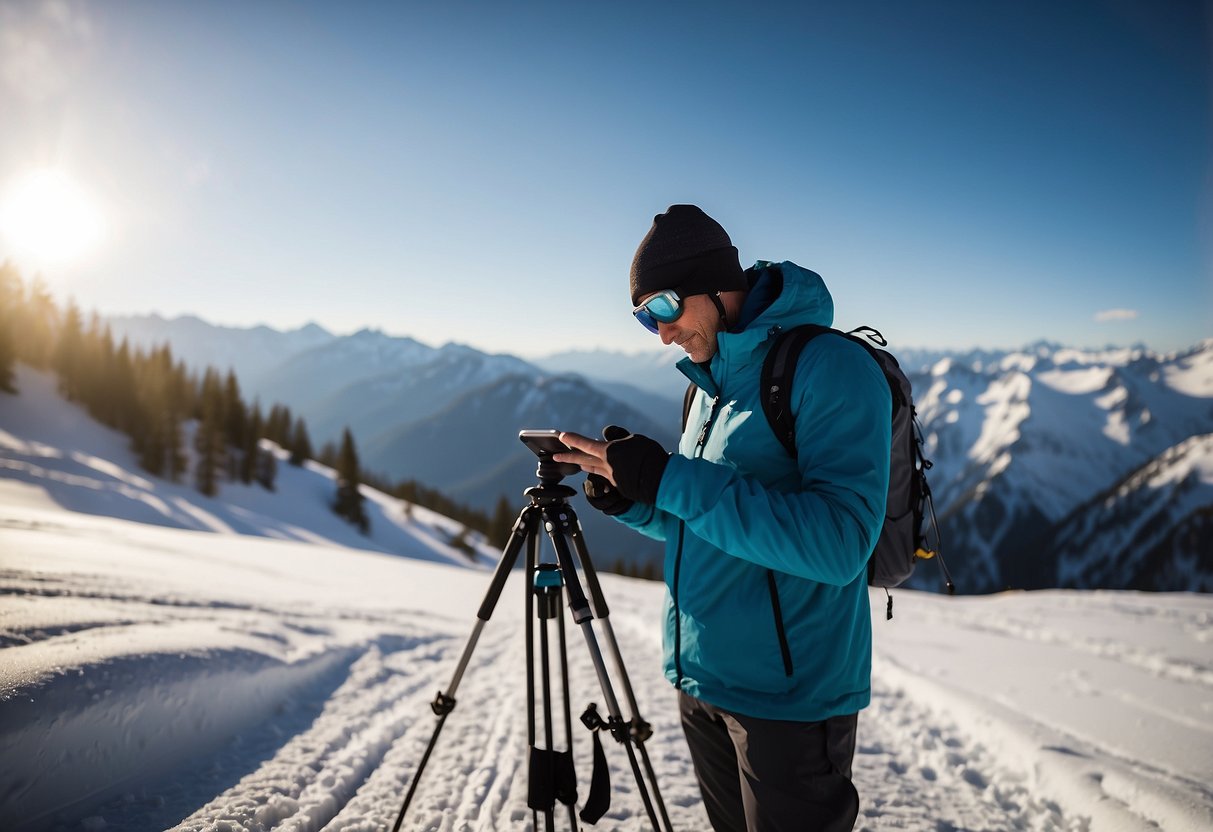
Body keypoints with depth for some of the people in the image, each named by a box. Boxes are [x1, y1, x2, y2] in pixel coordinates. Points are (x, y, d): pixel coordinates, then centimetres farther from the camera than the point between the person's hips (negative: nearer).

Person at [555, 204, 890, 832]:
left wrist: (669, 479, -28)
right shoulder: (711, 384, 10)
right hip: (701, 680, 8)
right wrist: (632, 498, -4)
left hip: (789, 695, -7)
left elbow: (838, 543, -27)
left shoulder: (832, 368, -17)